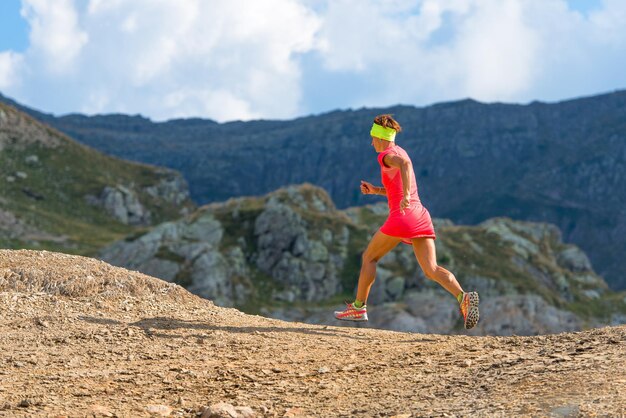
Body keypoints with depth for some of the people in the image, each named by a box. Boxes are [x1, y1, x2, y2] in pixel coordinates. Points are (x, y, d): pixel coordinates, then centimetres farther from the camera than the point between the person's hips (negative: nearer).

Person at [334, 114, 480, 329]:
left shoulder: (386, 155, -2)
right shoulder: (400, 153, 24)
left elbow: (404, 164, -27)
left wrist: (405, 196, -35)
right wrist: (375, 190, 24)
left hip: (402, 215, -7)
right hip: (421, 215, 8)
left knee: (369, 257, 12)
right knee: (431, 270, -5)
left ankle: (358, 307, 17)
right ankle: (464, 297, -28)